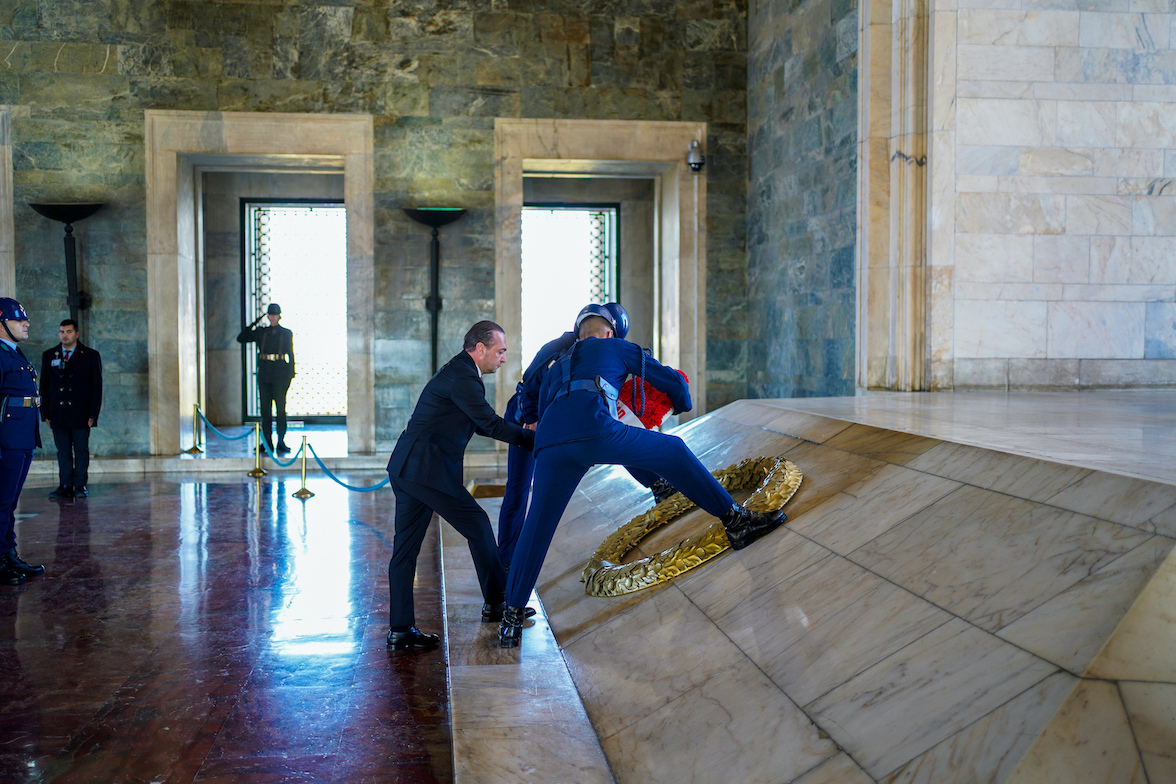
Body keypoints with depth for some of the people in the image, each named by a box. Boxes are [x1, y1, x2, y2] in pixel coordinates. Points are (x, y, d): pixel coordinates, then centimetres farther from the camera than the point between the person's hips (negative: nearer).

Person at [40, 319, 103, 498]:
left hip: (81, 414, -2)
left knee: (81, 451, 1)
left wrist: (93, 413, -6)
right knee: (63, 451, 4)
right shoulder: (49, 356, 12)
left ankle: (80, 486, 8)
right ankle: (65, 486, 8)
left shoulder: (91, 355, 4)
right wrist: (45, 413, 3)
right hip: (58, 414, 2)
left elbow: (97, 387, 2)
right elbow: (44, 386, 12)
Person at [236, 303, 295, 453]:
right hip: (264, 375, 3)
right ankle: (267, 442, 7)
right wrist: (254, 323, 1)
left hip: (280, 375, -3)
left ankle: (281, 442, 1)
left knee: (281, 409, -3)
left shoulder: (286, 333, 4)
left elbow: (290, 355, 4)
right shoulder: (261, 332, 10)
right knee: (265, 410, 3)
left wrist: (290, 375, -3)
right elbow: (241, 339, 7)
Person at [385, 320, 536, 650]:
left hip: (407, 469, 10)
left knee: (405, 548, 8)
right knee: (478, 525, 2)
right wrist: (537, 440, -6)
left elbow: (481, 425, 25)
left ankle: (400, 629, 11)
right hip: (427, 471, -10)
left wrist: (524, 432, 19)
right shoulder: (461, 378, -13)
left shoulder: (460, 373, 19)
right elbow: (490, 424, -14)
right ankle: (496, 603, 15)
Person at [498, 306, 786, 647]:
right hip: (594, 429, -4)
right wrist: (682, 404, 49)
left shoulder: (557, 367, 39)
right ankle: (735, 519, 12)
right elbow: (672, 380, 27)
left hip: (549, 445, 5)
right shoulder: (618, 348, 27)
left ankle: (513, 614, 15)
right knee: (673, 453, 14)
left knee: (536, 529, 13)